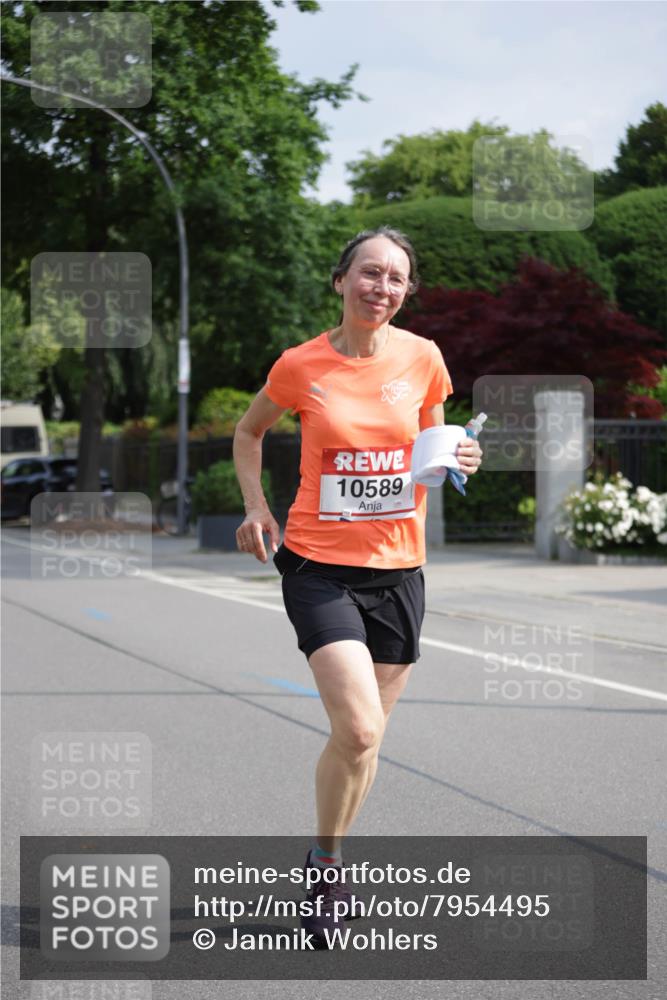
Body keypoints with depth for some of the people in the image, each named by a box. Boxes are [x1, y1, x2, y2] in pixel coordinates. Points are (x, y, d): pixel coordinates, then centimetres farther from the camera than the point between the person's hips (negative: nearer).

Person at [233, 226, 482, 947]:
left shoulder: (422, 358, 0)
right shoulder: (301, 366, -5)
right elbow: (248, 432, 12)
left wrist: (460, 460, -6)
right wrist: (256, 506, -2)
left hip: (397, 568, 3)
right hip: (319, 563, -3)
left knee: (365, 736, 11)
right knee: (358, 729, -18)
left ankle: (327, 863, 33)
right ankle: (326, 861, 6)